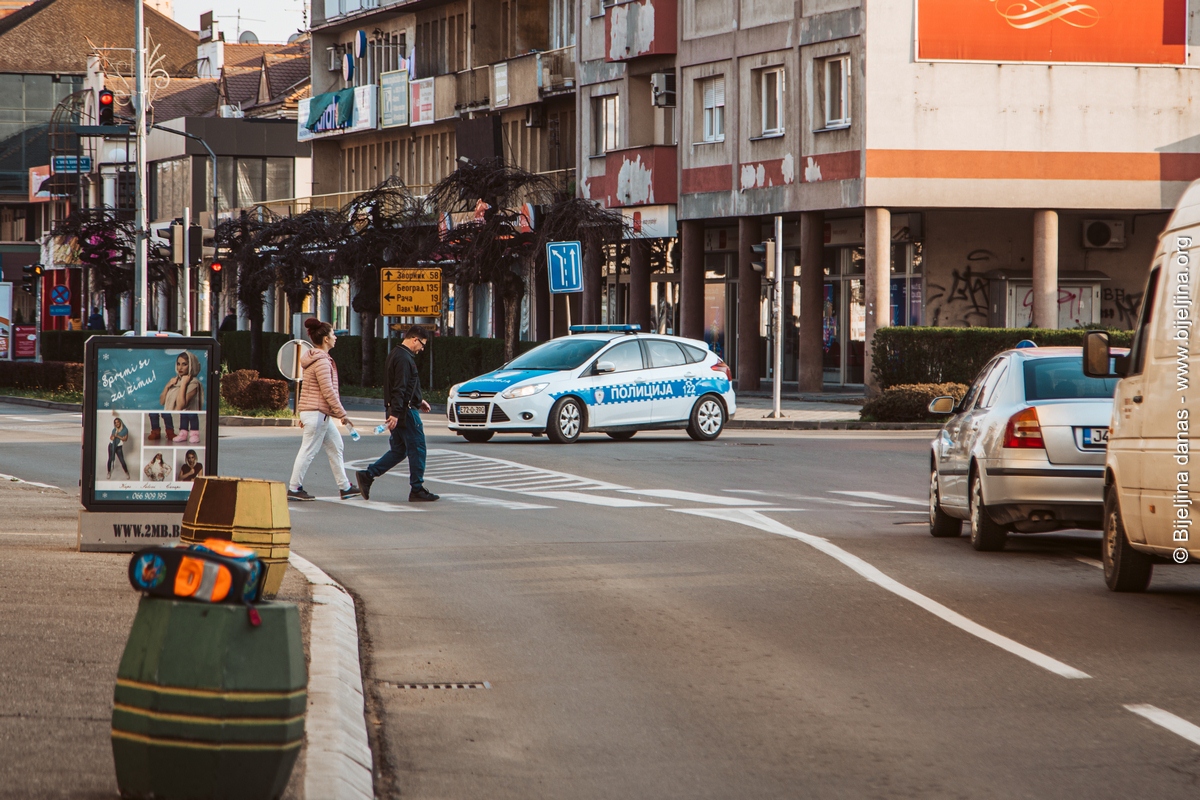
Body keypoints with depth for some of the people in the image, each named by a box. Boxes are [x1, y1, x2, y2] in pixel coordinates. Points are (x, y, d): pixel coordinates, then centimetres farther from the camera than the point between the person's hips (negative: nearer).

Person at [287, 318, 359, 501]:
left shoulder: (315, 359, 15)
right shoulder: (321, 361, -17)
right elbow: (328, 391, -20)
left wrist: (302, 414, 23)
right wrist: (342, 414, -15)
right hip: (317, 412, -11)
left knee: (335, 446, 13)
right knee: (308, 451, -5)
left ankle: (345, 487, 17)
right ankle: (294, 489, 0)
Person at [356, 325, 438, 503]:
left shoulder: (395, 355, 17)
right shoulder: (404, 358, -17)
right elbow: (399, 388, -24)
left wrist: (418, 400, 28)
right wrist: (395, 414, -27)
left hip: (397, 411, 10)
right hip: (406, 411, -10)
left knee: (398, 450, 14)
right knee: (417, 449, -1)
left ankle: (367, 476, 5)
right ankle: (417, 490, 4)